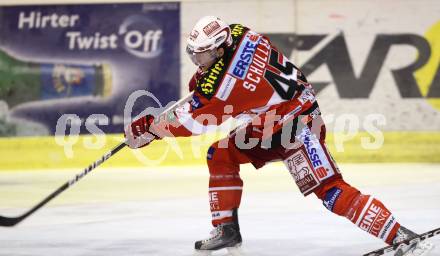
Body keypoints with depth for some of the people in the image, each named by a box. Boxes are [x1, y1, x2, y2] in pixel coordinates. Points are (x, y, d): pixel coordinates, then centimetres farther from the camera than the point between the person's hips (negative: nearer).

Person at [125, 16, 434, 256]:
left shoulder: (221, 84, -27)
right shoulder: (237, 34, -4)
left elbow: (196, 122, -16)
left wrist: (150, 127, -8)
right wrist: (202, 78, 20)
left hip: (298, 123, -11)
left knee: (329, 189, -21)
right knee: (221, 154, 7)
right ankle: (227, 230, 15)